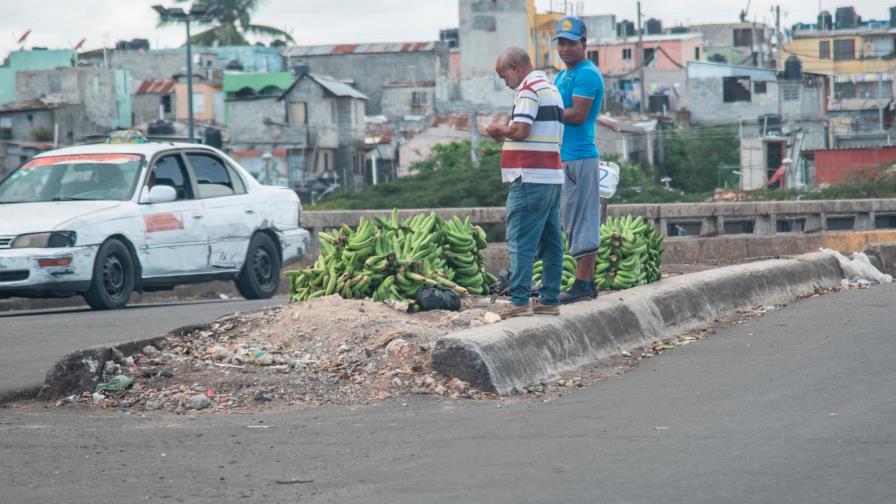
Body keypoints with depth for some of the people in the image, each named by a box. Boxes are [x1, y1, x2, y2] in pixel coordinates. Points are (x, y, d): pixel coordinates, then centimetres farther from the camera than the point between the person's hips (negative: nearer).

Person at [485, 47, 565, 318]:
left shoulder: (529, 89, -10)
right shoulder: (551, 87, 20)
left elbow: (521, 130, -21)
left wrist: (499, 130, -3)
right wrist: (507, 134, 15)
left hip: (530, 178, -10)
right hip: (552, 176, 10)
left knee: (520, 242, -8)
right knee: (551, 242, 9)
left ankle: (520, 301, -11)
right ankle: (550, 300, 12)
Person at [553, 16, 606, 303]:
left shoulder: (586, 74, -11)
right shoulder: (562, 76, 20)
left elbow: (578, 115, -19)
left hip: (579, 158, -10)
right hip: (564, 158, 10)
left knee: (581, 223, -9)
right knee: (575, 225, 12)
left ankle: (582, 285, -9)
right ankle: (586, 283, 16)